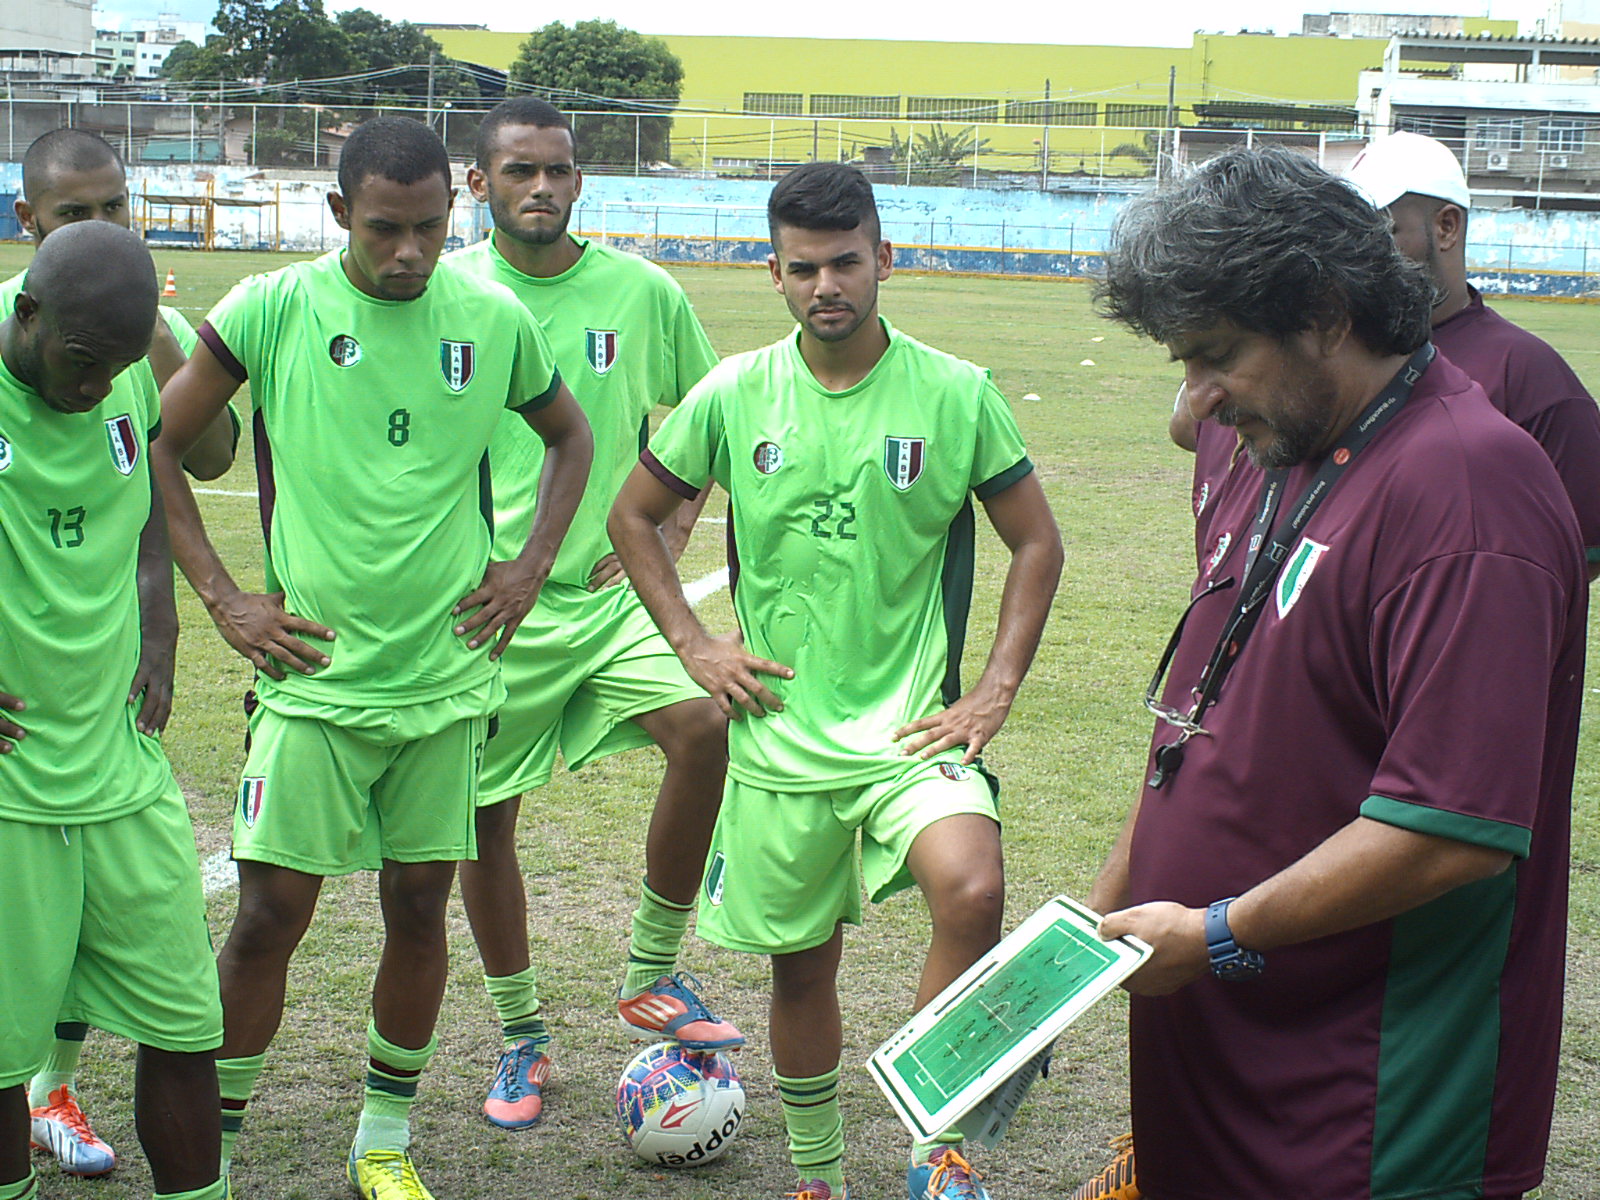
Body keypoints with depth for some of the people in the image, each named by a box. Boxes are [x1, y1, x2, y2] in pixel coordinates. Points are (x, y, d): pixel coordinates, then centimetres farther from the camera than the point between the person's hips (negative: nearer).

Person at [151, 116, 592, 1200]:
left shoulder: (494, 320, 1)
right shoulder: (272, 312, -7)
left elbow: (568, 434, 19)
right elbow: (157, 447, 2)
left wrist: (532, 563, 8)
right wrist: (223, 598, -2)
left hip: (449, 673, 3)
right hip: (314, 673, -2)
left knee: (419, 906, 9)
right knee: (271, 911, -3)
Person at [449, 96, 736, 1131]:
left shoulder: (643, 293, 0)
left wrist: (666, 535, 2)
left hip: (607, 591, 0)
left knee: (702, 726, -23)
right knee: (484, 821, 6)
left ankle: (653, 979, -4)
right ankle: (522, 1036, 27)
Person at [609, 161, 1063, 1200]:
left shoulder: (957, 395, -5)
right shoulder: (734, 395, -1)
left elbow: (1037, 542, 5)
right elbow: (636, 516, 13)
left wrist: (997, 691, -3)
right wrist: (694, 644, 3)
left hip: (912, 726, -2)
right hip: (782, 736, 2)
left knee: (973, 893, -28)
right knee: (802, 966, 13)